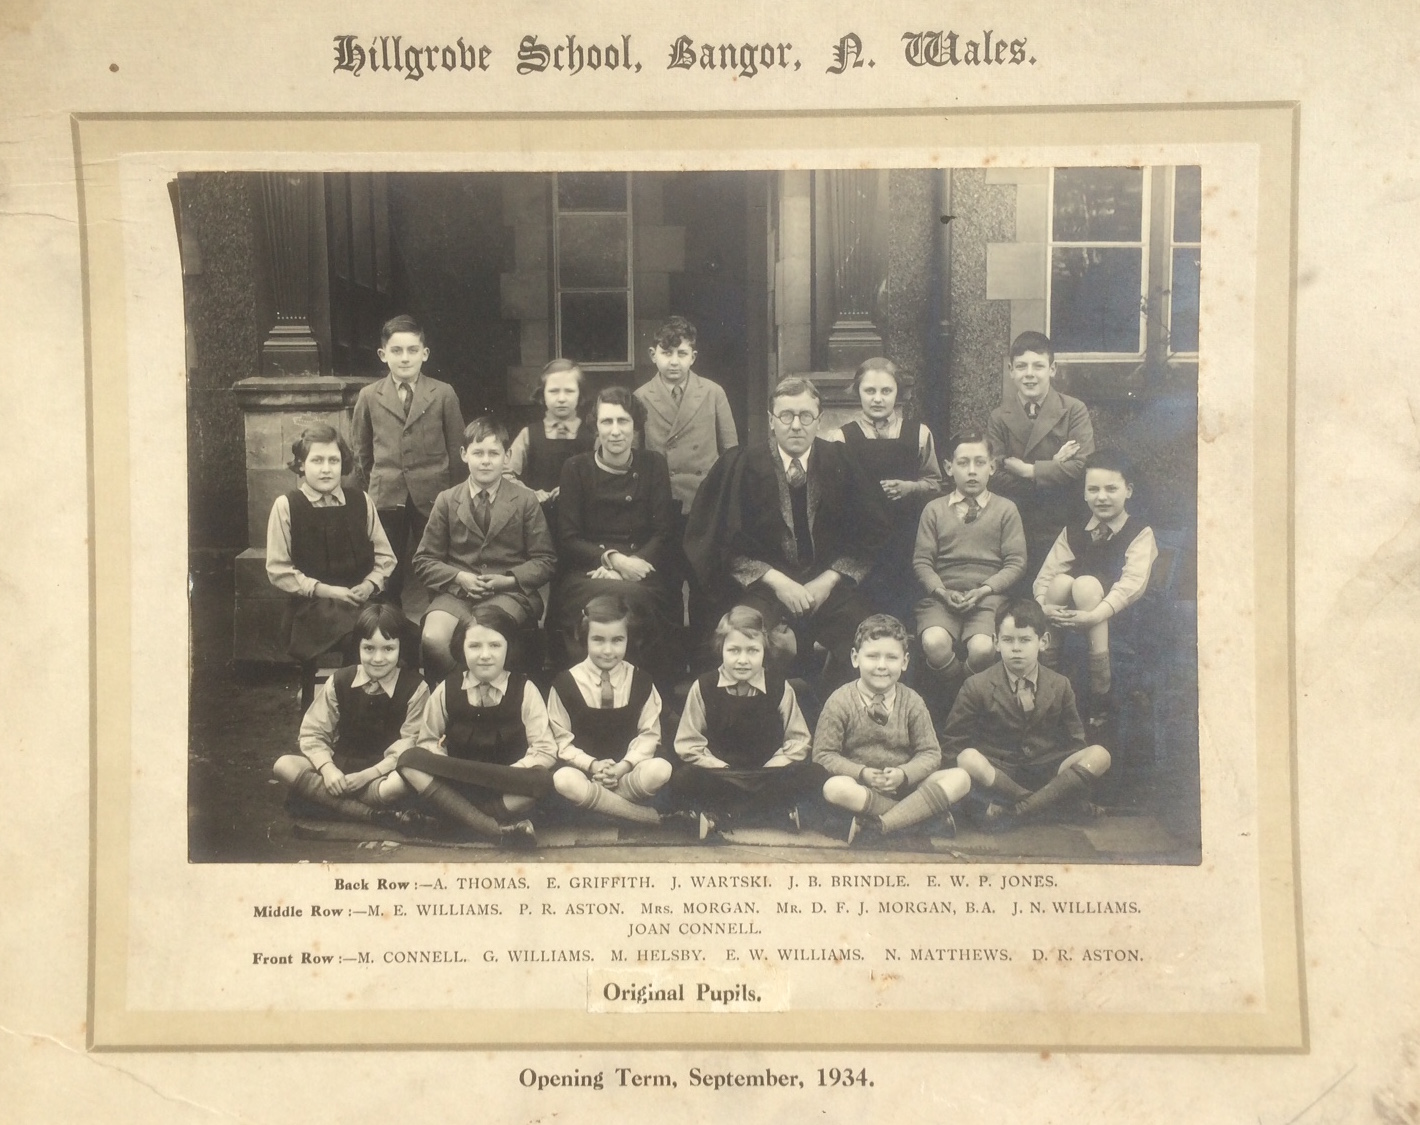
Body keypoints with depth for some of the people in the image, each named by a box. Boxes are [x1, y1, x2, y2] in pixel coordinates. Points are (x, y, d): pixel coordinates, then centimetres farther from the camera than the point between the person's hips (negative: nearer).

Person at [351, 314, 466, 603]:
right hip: (386, 499, 1)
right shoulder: (369, 397, 6)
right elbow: (362, 449, 15)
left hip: (432, 497, -1)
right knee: (388, 576, 6)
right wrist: (375, 484, 15)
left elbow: (456, 447, 4)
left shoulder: (443, 394, 1)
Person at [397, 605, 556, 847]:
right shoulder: (446, 689, 1)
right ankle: (495, 828, -32)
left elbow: (546, 751, -7)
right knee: (409, 760, -26)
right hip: (457, 784, 2)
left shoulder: (524, 690, -4)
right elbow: (428, 741, 6)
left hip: (508, 787, -2)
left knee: (544, 779, -33)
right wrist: (451, 771, -16)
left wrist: (486, 773, -20)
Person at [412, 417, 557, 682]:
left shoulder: (525, 499, 8)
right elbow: (424, 561, 12)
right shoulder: (446, 501, 11)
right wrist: (459, 577, -8)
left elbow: (545, 561, 7)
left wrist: (508, 580, -9)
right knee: (432, 640, -30)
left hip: (509, 592, -2)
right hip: (457, 592, 2)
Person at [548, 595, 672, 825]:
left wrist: (624, 766, -15)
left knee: (661, 769, -31)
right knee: (563, 779, -37)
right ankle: (648, 816, -26)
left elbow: (649, 733, 2)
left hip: (626, 770, 1)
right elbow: (561, 739, -1)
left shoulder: (640, 682, 1)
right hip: (584, 769, -1)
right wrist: (592, 765, -16)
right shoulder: (565, 683, -3)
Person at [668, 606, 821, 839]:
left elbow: (797, 741, 4)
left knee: (815, 775, -26)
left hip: (768, 774, 2)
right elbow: (689, 744, -1)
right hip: (719, 775, -1)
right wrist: (724, 771, -13)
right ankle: (777, 809, -28)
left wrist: (771, 772, -10)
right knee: (683, 781, -33)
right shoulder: (703, 688, -1)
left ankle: (721, 813, -24)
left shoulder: (780, 688, 1)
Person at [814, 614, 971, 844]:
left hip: (903, 786, 3)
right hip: (861, 786, -3)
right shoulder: (840, 702, -4)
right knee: (834, 788, -37)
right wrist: (863, 773, -20)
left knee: (960, 778, -19)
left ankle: (878, 825, -28)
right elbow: (823, 755, -6)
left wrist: (903, 774, -18)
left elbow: (930, 754, 2)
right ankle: (924, 810, -23)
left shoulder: (912, 702, 3)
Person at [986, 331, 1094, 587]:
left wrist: (1029, 470, -13)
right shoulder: (999, 417, 4)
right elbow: (996, 478, -7)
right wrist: (1053, 468, -12)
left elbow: (1083, 465, -12)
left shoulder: (1074, 410, 1)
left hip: (1062, 529, -1)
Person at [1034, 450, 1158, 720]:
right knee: (1063, 581, -27)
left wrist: (1095, 615, -32)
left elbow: (1133, 582, -16)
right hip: (1066, 618, 3)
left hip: (1119, 616, -3)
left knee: (1085, 585, -32)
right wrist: (1042, 607, -21)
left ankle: (1101, 693, -31)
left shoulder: (1140, 533, 1)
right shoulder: (1073, 531, 14)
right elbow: (1046, 574, 2)